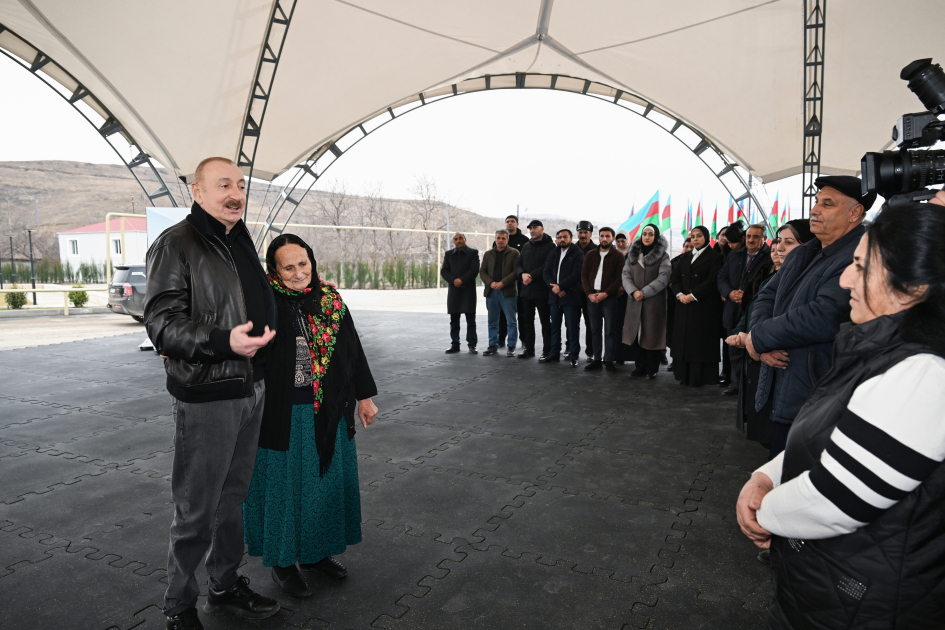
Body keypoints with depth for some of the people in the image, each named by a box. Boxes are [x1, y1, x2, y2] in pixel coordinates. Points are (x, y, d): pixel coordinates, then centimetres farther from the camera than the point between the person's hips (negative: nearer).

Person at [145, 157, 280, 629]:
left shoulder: (241, 241, 14)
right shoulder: (176, 244, -11)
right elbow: (161, 320, -18)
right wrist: (224, 341, -31)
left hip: (250, 390, 8)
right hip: (205, 396, -7)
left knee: (234, 496, 19)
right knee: (196, 510, 3)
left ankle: (225, 587, 36)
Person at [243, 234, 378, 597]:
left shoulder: (330, 301, 2)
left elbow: (352, 350, 8)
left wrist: (364, 396, 11)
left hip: (327, 413, 5)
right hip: (281, 415, -5)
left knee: (326, 481, 17)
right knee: (283, 484, 10)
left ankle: (315, 551, 38)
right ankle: (282, 560, 30)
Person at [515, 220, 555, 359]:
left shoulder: (550, 246, -3)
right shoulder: (526, 246, 17)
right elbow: (519, 264, 14)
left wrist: (531, 276, -16)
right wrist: (523, 274, -8)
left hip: (542, 290, -6)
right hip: (526, 290, 6)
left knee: (545, 321, 0)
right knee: (527, 320, 10)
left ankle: (547, 350, 6)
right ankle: (529, 349, 18)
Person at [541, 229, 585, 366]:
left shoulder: (577, 253, -2)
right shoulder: (553, 254, 15)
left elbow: (576, 274, -12)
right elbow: (546, 272, 8)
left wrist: (560, 286, -14)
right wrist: (553, 286, -9)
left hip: (571, 296, -5)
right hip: (555, 296, 6)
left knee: (572, 327, -2)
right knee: (554, 326, 11)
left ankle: (573, 356, 5)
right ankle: (554, 354, 19)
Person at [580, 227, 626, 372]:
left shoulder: (618, 256, 2)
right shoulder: (590, 255, 12)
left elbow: (619, 278, -5)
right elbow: (584, 275, 9)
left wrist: (605, 293, -14)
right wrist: (589, 293, -5)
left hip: (609, 298, -3)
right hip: (592, 297, 3)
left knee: (610, 330, -1)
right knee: (595, 330, 7)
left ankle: (608, 360, 6)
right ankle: (597, 359, 13)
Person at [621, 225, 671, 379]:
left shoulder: (663, 256, 1)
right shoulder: (633, 254, 12)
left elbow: (663, 278, -9)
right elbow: (626, 275, 5)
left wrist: (644, 292, -15)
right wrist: (633, 291, -12)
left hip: (654, 302, -3)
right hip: (635, 302, 3)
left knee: (651, 335, -1)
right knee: (636, 334, 4)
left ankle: (652, 369, 9)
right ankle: (640, 367, 15)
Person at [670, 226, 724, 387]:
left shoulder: (714, 257, -2)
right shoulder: (685, 257, 17)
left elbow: (712, 281, -11)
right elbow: (676, 277, 9)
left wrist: (692, 295, -17)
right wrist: (679, 294, -9)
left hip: (704, 306, -5)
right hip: (684, 306, 6)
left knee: (700, 340, -4)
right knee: (683, 339, 4)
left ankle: (698, 377, 2)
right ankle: (685, 375, 11)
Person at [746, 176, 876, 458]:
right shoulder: (801, 255, 12)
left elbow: (823, 318, -29)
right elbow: (767, 297, 11)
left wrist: (759, 338, -16)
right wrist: (766, 344, -10)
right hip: (781, 393, 8)